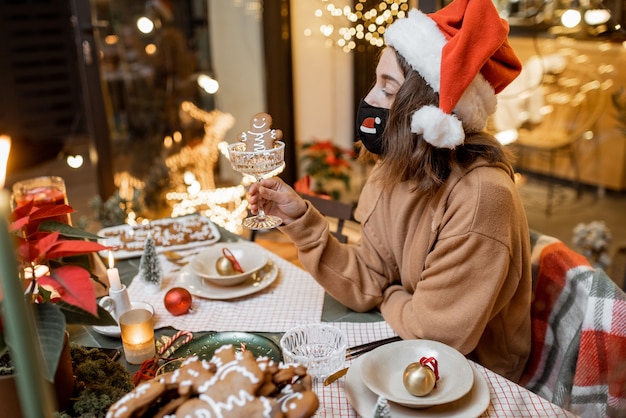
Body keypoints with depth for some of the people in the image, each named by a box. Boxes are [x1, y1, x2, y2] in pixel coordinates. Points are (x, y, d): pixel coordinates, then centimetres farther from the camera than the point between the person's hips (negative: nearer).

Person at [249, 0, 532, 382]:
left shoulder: (480, 196, -30)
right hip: (407, 351, 5)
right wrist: (301, 220, -17)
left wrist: (390, 300, -6)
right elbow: (368, 285, -8)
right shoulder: (393, 172, -8)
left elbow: (434, 334, -24)